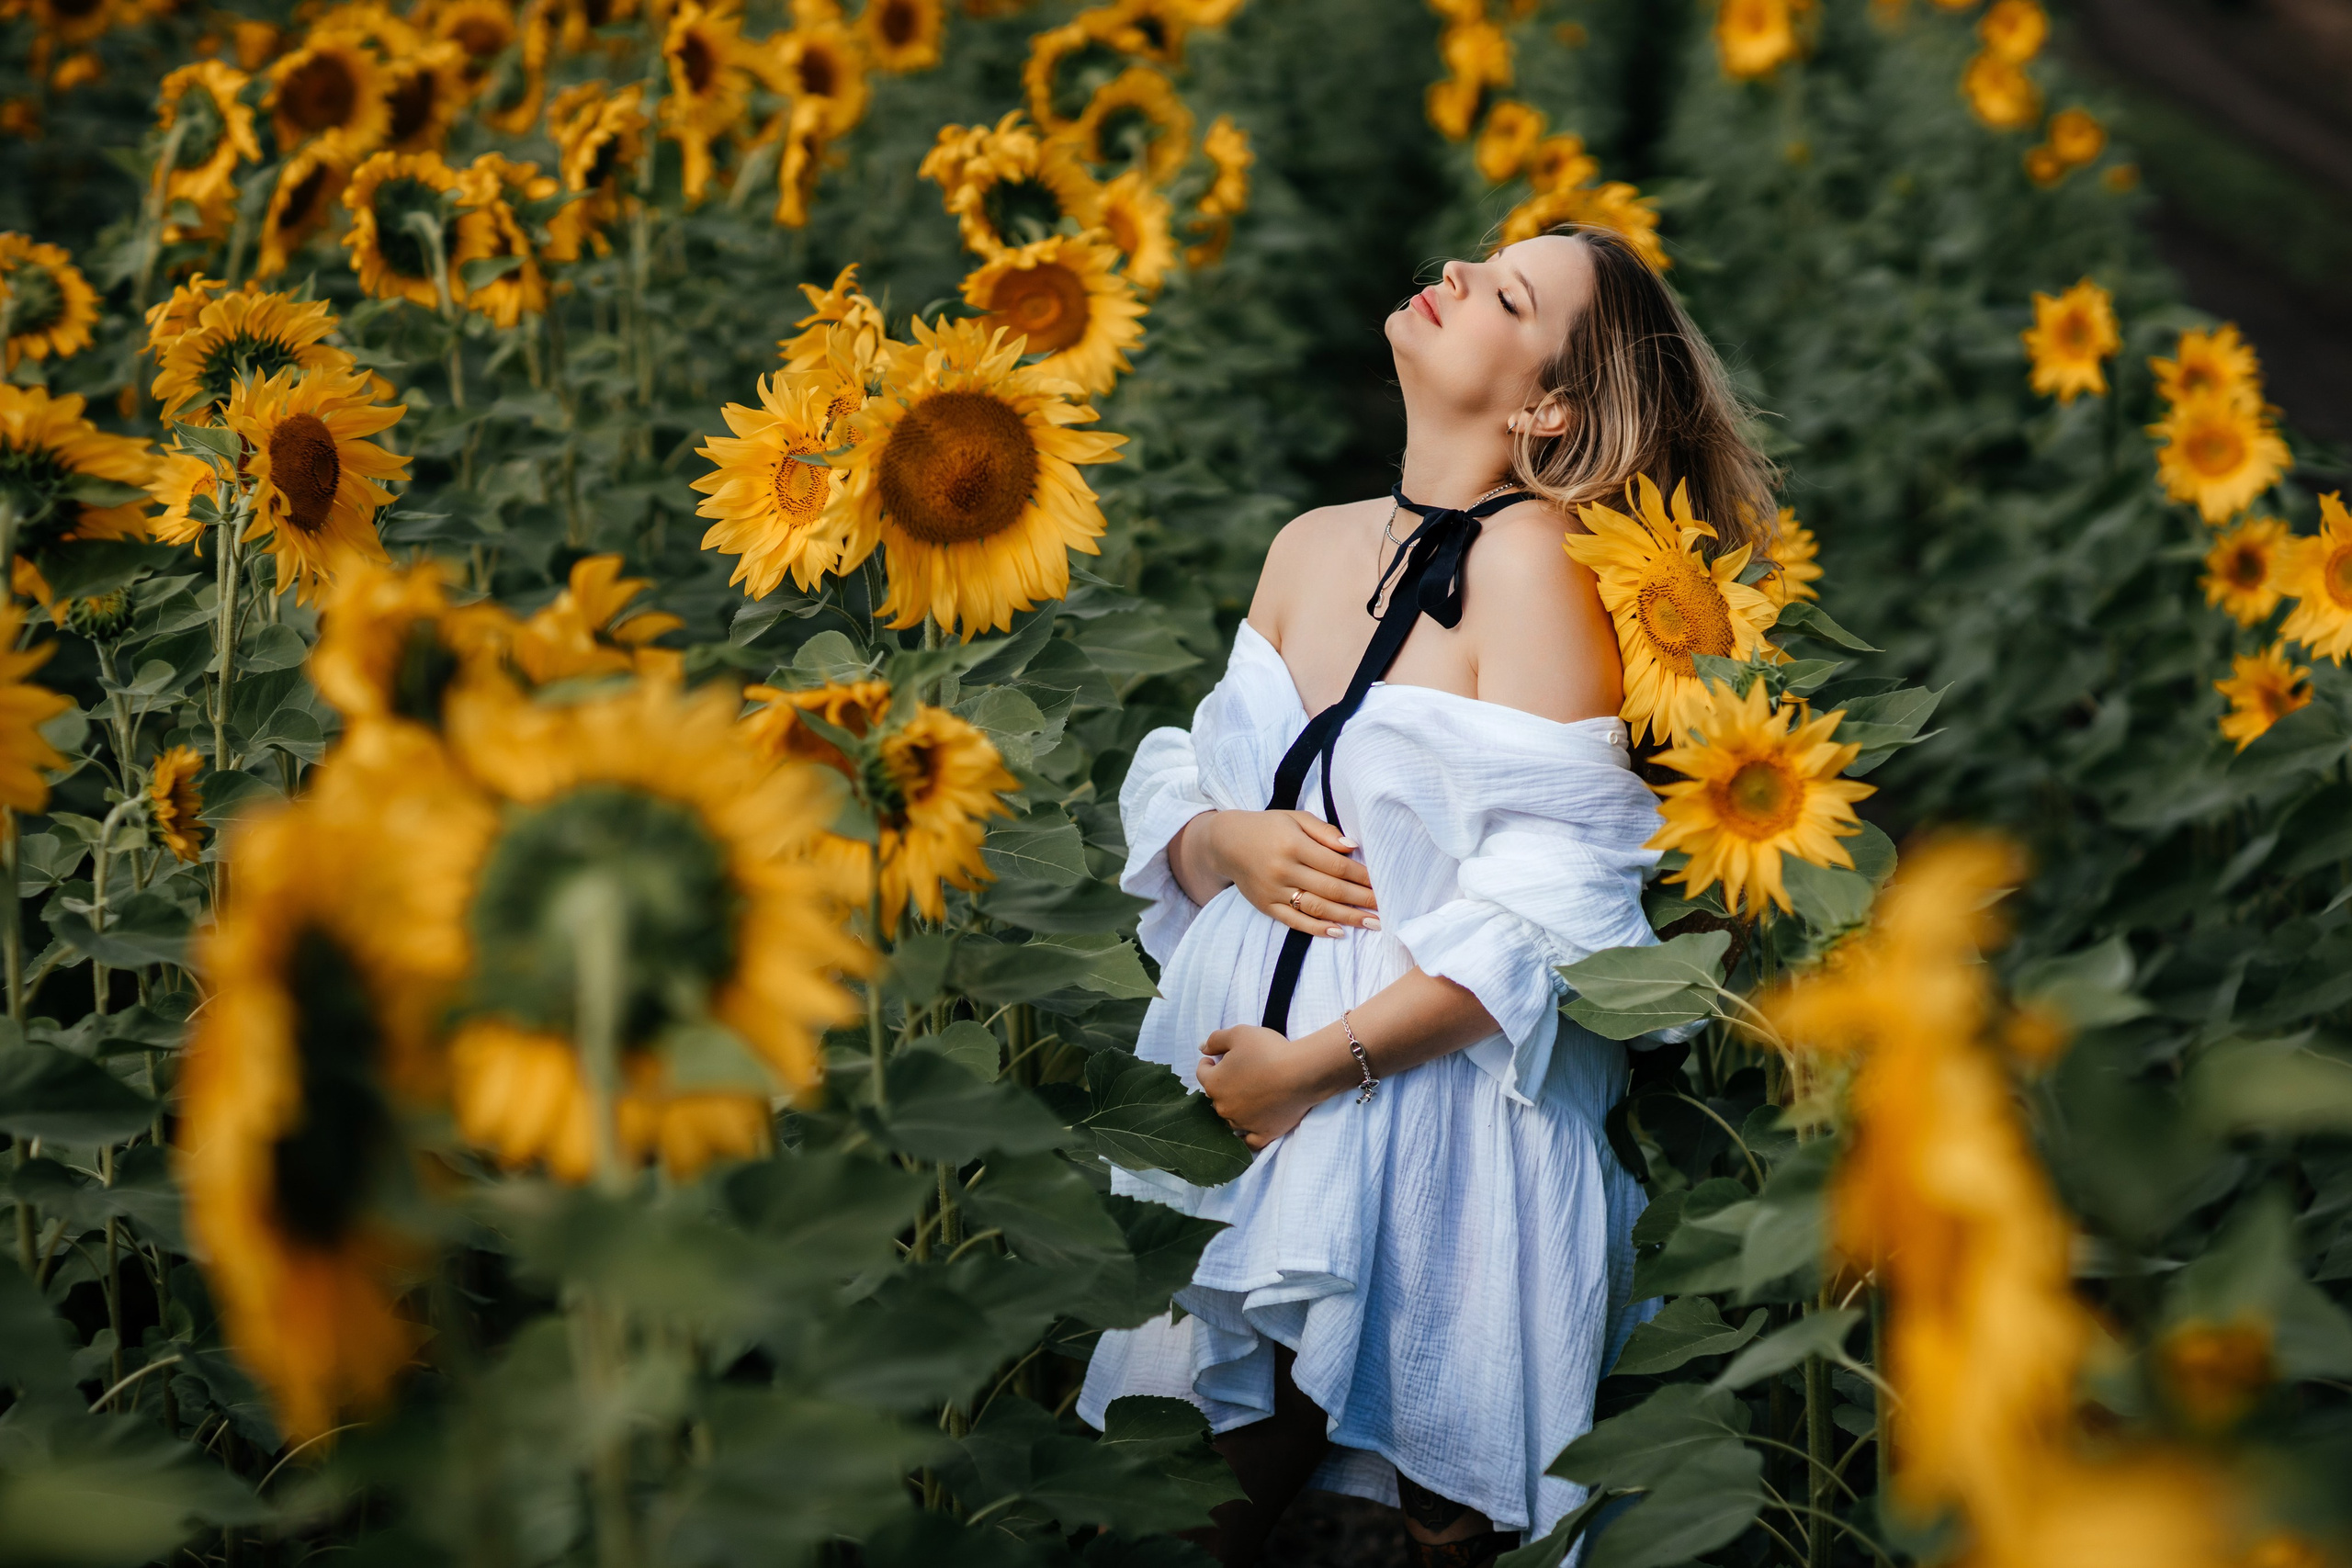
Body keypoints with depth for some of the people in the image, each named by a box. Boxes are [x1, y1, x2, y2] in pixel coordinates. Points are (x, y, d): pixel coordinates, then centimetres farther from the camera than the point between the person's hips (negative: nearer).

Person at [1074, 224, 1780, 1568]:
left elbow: (1544, 916, -18)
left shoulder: (1533, 565, -14)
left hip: (1435, 1103, -6)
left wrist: (1316, 1065, -17)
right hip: (1239, 1068, 6)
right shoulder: (1311, 546, 8)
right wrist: (1229, 843, -8)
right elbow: (1173, 786, 15)